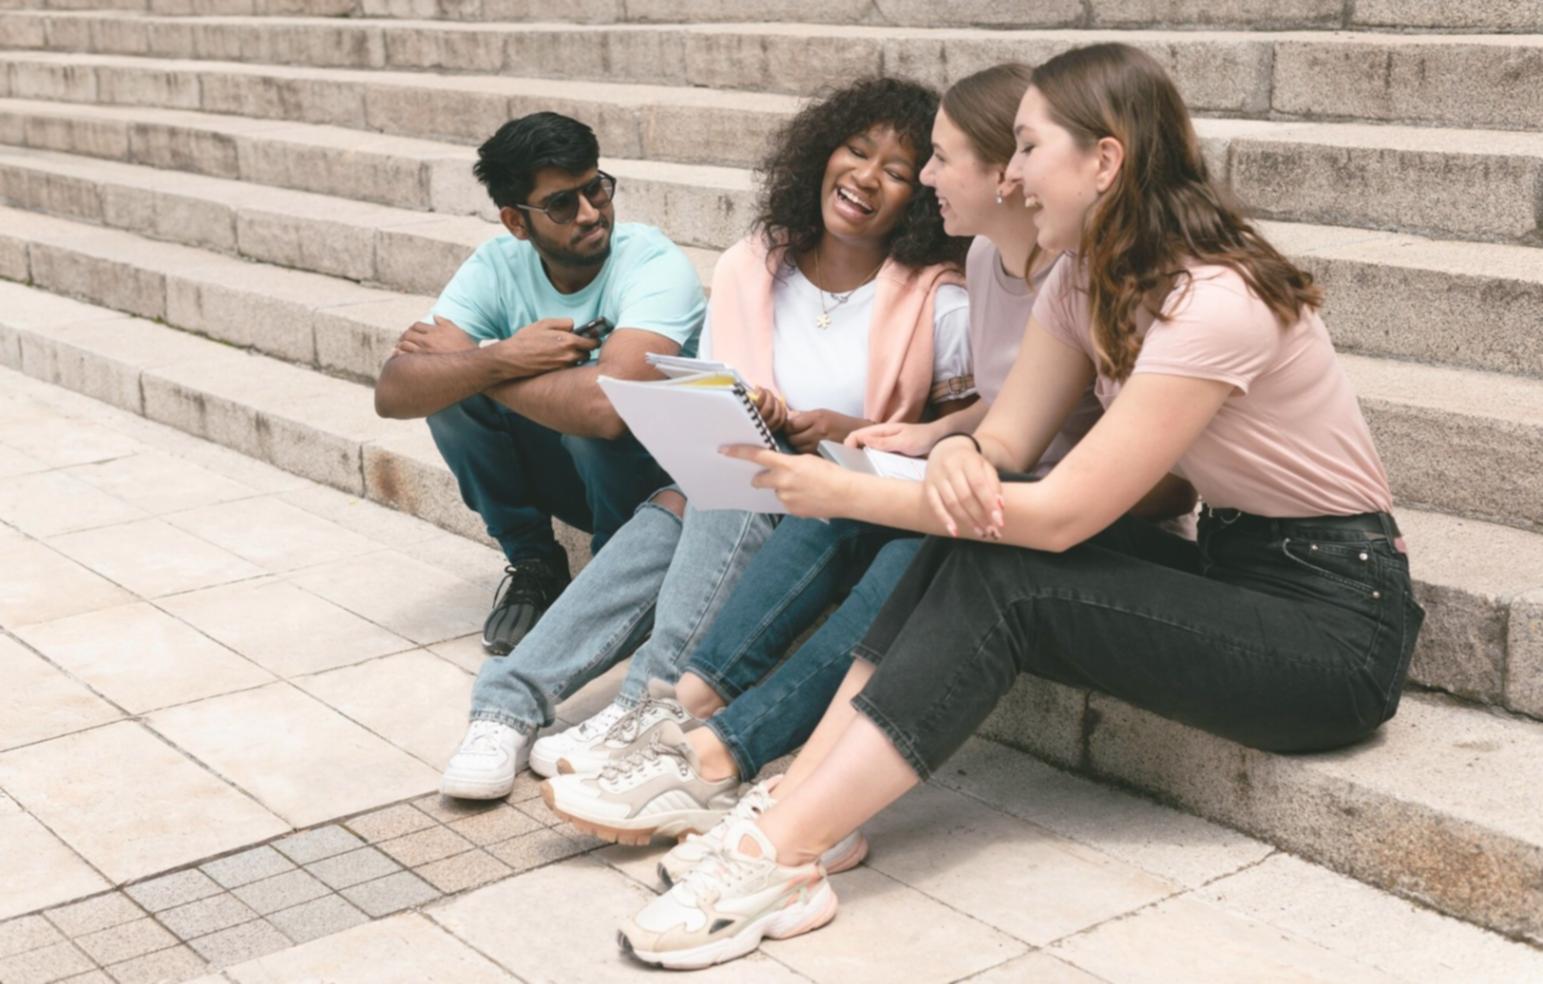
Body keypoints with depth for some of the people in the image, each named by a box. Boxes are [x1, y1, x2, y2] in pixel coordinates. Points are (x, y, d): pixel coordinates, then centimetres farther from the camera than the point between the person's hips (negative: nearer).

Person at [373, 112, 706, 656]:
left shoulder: (656, 265, -26)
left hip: (660, 478, -4)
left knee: (594, 413, -35)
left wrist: (464, 365, -28)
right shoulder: (498, 265, -12)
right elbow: (392, 394, -20)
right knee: (450, 390, -19)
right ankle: (534, 564, -1)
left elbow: (606, 406, -44)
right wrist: (501, 359, -36)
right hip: (565, 469, 4)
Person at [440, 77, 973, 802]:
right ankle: (511, 702, -35)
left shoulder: (941, 303, -6)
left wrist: (853, 434, -19)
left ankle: (659, 705, -36)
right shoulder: (750, 268, 6)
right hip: (741, 509, 4)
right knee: (667, 517, -30)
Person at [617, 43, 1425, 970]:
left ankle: (781, 858, -25)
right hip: (1230, 561, 8)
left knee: (998, 582, -23)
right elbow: (1006, 441, 1)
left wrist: (850, 494, -22)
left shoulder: (1215, 302, -25)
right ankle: (782, 819, -20)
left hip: (1334, 616, -8)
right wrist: (958, 457, -24)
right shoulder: (1088, 277, 3)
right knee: (972, 538, -14)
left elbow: (1061, 513, -25)